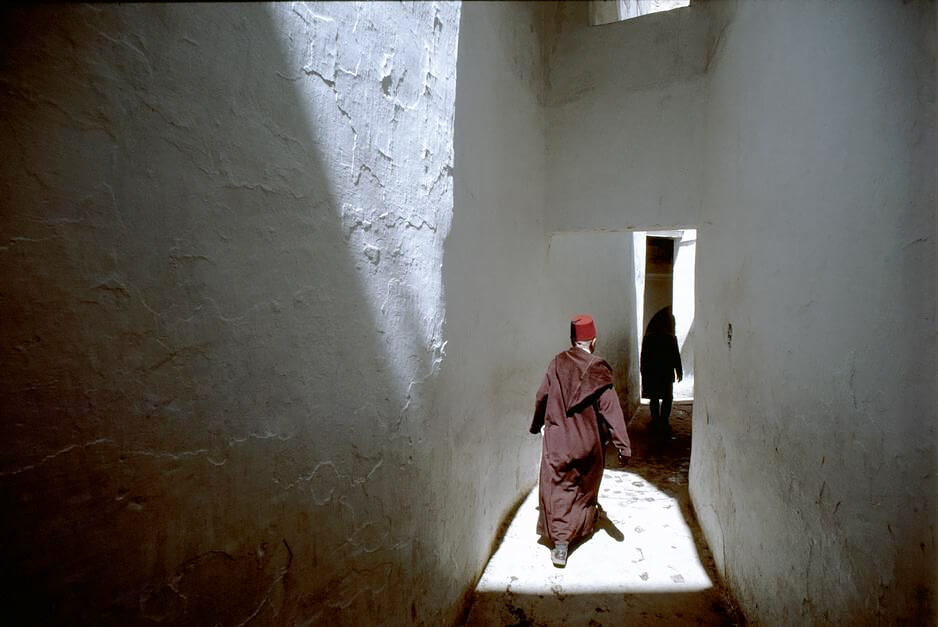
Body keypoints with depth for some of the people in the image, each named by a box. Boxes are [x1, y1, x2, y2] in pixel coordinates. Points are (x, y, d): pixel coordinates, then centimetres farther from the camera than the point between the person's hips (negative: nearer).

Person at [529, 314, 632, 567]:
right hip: (588, 442, 0)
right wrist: (623, 447, -11)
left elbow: (541, 397, 6)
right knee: (585, 487, 22)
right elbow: (611, 410, -15)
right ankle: (584, 525, 41)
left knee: (557, 490, 5)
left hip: (556, 440, 0)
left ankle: (560, 542, -3)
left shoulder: (557, 363, -4)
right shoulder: (598, 370, -12)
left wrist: (536, 425, 23)